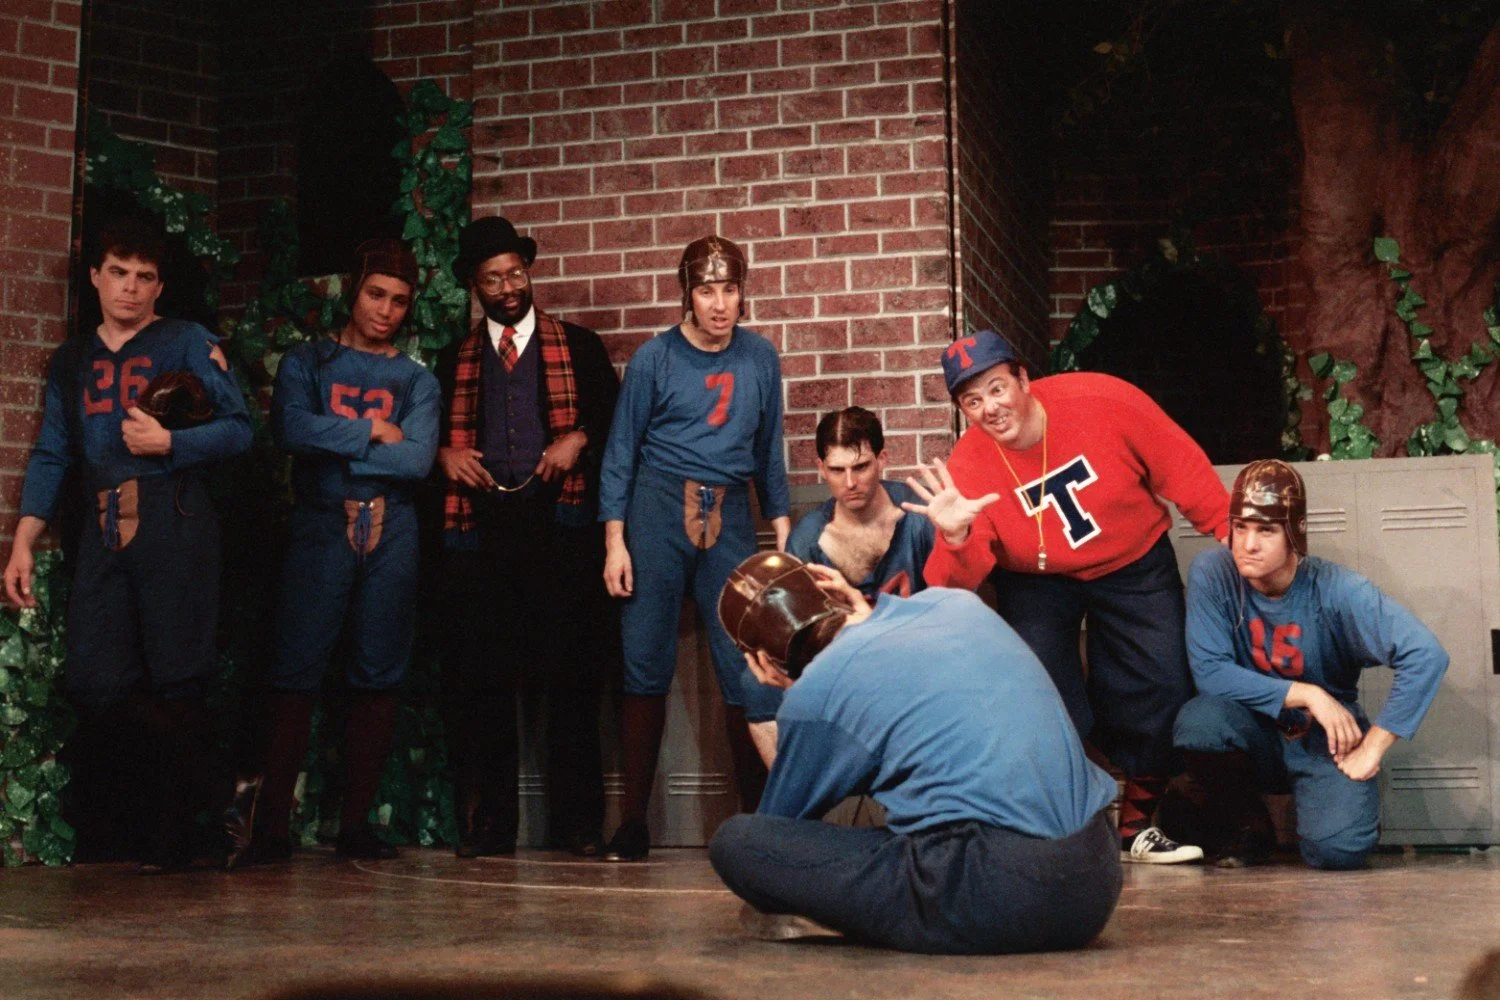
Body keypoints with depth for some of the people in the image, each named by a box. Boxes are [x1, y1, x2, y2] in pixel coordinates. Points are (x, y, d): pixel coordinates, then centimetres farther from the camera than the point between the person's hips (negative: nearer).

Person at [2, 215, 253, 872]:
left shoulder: (186, 343, 8)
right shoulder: (71, 362, 22)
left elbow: (237, 429, 1)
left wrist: (167, 442, -13)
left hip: (173, 527, -4)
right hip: (105, 534, 5)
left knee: (175, 682, -5)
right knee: (94, 682, -8)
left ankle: (174, 835, 10)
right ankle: (222, 791, 3)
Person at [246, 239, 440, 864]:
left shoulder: (416, 380, 15)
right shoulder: (306, 362, 12)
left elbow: (417, 459, -3)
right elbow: (291, 429, -9)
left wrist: (334, 445, -5)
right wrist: (372, 431, -4)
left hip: (391, 537, 2)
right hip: (320, 531, -2)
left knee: (379, 678, 1)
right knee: (297, 674, -8)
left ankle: (355, 824, 7)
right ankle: (274, 825, -5)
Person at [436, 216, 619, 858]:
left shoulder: (579, 348, 13)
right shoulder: (454, 362, 18)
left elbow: (615, 422, 10)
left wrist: (578, 440, -8)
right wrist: (445, 454, 1)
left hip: (560, 522, -2)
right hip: (481, 527, 2)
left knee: (572, 677, -3)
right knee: (481, 678, 0)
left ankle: (577, 824, 2)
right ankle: (487, 824, 6)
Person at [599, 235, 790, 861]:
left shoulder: (760, 358, 9)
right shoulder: (655, 359, 1)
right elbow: (621, 451, 2)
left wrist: (781, 526, 12)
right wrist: (615, 540, -4)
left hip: (729, 516, 2)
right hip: (658, 510, -2)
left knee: (746, 666, -5)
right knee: (646, 664, 0)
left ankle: (757, 816, 4)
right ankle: (633, 821, 7)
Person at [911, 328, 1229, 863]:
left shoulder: (1103, 400, -24)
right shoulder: (968, 467, -21)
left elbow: (1185, 471, -13)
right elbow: (953, 586, -25)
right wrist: (955, 538, -46)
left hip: (1134, 564, 0)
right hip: (1037, 579, 0)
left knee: (1164, 690, -7)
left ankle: (1137, 824, 16)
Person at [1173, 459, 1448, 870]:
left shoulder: (1335, 589, -18)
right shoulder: (1212, 573, -14)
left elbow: (1426, 654, -25)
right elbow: (1209, 672, -17)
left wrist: (1373, 747, -23)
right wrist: (1308, 695, -22)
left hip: (1327, 741, -1)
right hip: (1253, 735, 2)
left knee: (1336, 847, -27)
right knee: (1200, 719, -32)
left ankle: (1350, 803, 12)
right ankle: (1243, 823, 0)